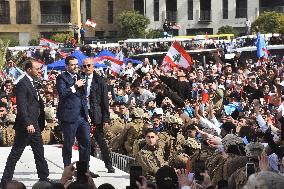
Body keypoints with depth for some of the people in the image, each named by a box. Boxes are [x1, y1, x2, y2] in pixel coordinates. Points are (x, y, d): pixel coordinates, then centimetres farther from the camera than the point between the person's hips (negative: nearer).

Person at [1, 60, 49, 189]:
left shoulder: (33, 83, 14)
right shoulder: (22, 84, -15)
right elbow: (21, 106, -22)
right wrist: (27, 124, -28)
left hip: (34, 124, 9)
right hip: (25, 125, -9)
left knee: (39, 153, 15)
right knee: (15, 153, -3)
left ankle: (44, 178, 24)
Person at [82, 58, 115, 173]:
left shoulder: (100, 81, 1)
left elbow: (105, 101, 0)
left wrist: (106, 119, -5)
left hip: (96, 115, -2)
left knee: (101, 141, 2)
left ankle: (109, 166, 13)